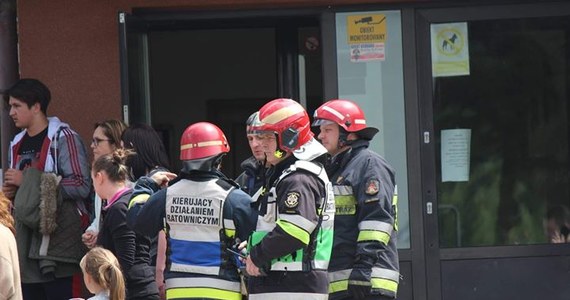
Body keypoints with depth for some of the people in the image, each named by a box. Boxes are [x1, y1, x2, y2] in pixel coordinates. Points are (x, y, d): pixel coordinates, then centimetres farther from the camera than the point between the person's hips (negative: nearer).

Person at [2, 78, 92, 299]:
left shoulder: (63, 138, -7)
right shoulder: (17, 145, 17)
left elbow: (81, 186, -17)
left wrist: (28, 182, -15)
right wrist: (10, 192, 6)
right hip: (27, 246, 8)